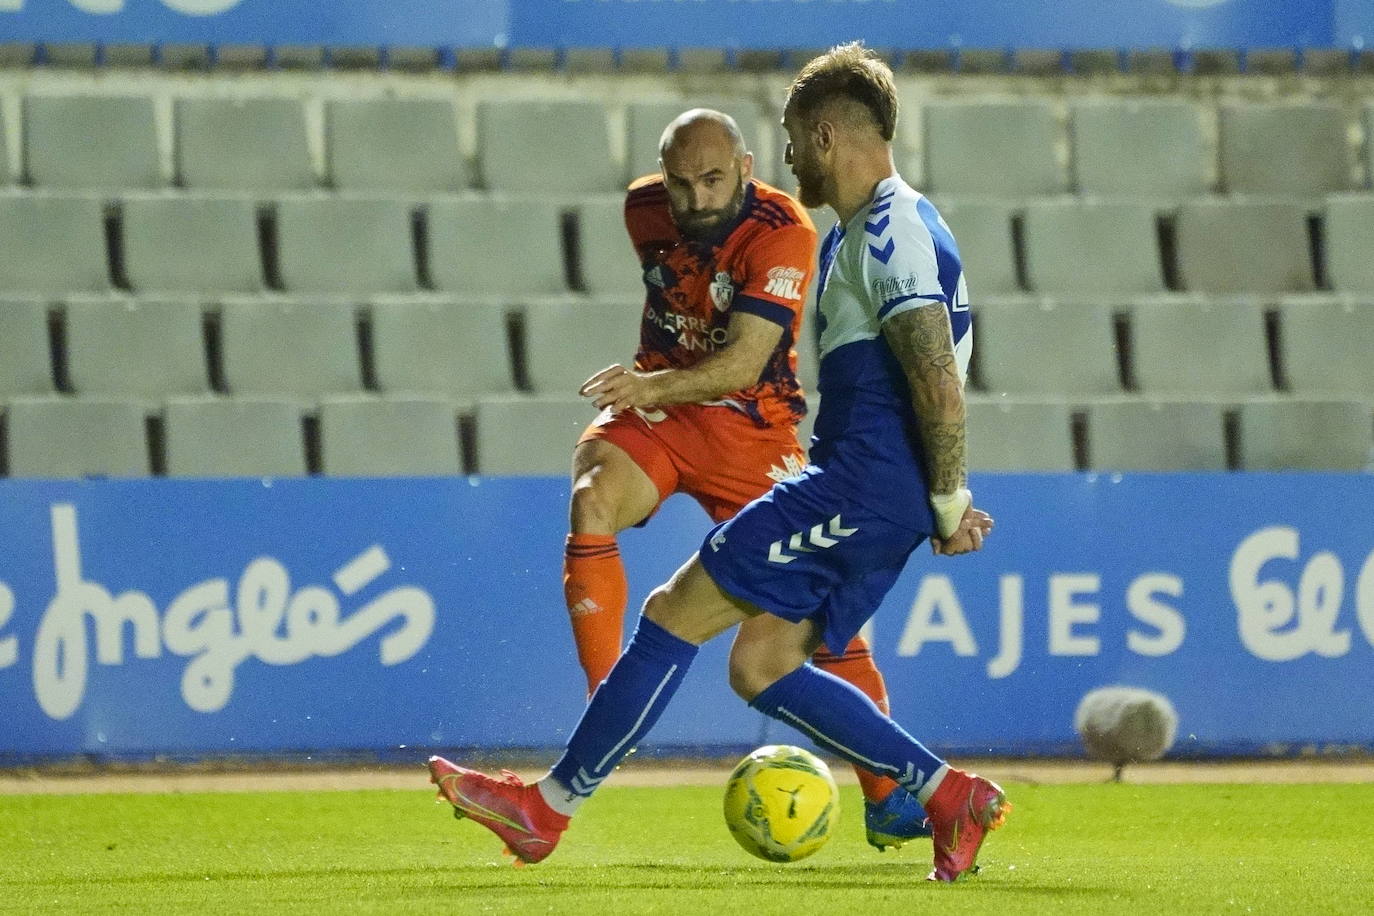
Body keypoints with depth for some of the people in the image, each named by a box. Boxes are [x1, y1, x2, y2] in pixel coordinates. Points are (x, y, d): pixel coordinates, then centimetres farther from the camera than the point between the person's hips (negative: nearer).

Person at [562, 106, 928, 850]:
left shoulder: (783, 234, -20)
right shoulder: (645, 209, -4)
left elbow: (742, 365, -29)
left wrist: (653, 385, -43)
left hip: (750, 422, -3)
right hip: (652, 407, 3)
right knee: (591, 504, -29)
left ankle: (887, 801, 4)